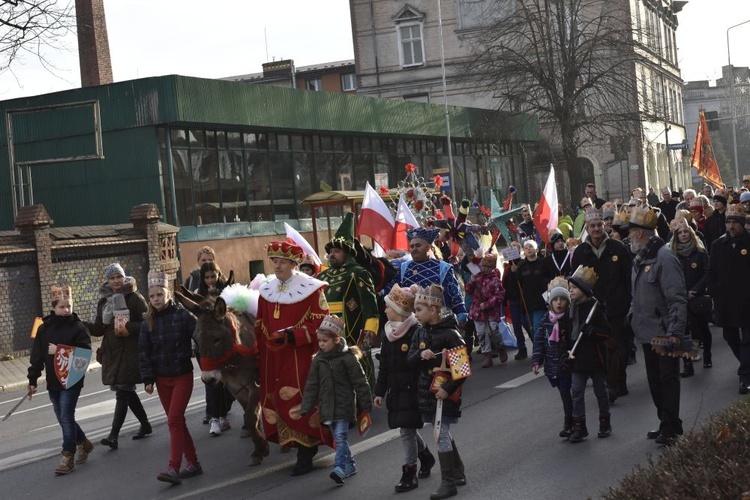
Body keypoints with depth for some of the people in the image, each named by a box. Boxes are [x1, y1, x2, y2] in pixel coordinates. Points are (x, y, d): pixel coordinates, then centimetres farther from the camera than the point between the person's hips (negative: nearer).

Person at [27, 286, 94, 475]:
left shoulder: (78, 327, -8)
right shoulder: (44, 328, 4)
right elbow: (36, 356, 6)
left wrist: (60, 351, -22)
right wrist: (32, 380, 5)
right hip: (53, 381, 5)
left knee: (66, 417, -7)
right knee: (63, 418, 13)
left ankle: (68, 457, -1)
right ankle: (83, 443, 34)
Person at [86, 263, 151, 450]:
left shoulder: (134, 298, -6)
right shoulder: (103, 301, 10)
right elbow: (99, 329, 8)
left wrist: (129, 327, -22)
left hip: (131, 352, -6)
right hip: (112, 352, 6)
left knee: (123, 392, -9)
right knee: (126, 390, 14)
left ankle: (114, 435, -13)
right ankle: (145, 424, 31)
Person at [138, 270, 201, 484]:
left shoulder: (183, 315, -9)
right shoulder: (148, 323, 1)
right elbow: (144, 353, 3)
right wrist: (148, 379, -2)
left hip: (183, 376, -4)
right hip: (162, 379, 4)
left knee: (174, 420, -12)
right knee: (177, 421, 9)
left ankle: (174, 468, -13)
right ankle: (193, 463, 19)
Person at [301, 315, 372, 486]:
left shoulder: (347, 358, -10)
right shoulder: (318, 360, 5)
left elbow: (360, 383, -7)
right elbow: (311, 386, 8)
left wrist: (366, 406, -7)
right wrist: (305, 409, 4)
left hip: (344, 406, -5)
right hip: (327, 407, 6)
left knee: (341, 437, -14)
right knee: (339, 438, 12)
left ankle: (339, 468, -20)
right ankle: (349, 465, 25)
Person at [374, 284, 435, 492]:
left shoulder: (416, 332, -15)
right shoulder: (389, 334, 8)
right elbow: (383, 366, 13)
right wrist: (380, 391, 13)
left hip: (411, 389, -7)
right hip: (396, 390, 7)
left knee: (407, 430, -6)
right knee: (408, 429, 17)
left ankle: (410, 473, 4)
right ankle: (426, 457, 39)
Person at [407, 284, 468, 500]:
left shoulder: (450, 334, -16)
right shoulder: (421, 333, 5)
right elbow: (410, 359, 4)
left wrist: (448, 388, -21)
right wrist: (421, 355, -18)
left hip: (446, 391, -7)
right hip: (427, 389, 7)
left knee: (441, 435, -5)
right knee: (444, 434, 16)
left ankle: (448, 483, 5)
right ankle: (458, 474, 32)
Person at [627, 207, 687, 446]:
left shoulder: (664, 258, -18)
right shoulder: (639, 259, 11)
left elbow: (677, 299, -22)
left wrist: (676, 332, -27)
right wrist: (632, 315, 14)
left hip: (664, 333, -9)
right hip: (647, 333, 9)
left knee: (668, 379, 0)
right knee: (655, 380, 15)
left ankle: (670, 428, 8)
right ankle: (667, 424, 26)